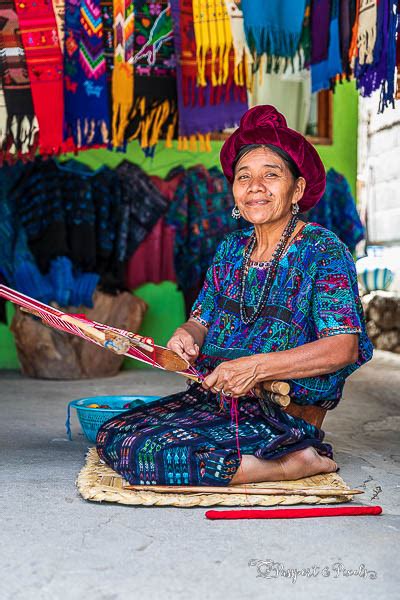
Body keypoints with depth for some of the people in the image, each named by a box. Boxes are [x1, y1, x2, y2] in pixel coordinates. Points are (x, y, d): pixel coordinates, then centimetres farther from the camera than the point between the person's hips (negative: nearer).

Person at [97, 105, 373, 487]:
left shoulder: (323, 251, -8)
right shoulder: (230, 249, 12)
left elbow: (343, 347, -18)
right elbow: (204, 320, 16)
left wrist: (256, 367, -27)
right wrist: (187, 335, -10)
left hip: (282, 412, -8)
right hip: (211, 397, 8)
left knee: (148, 455, -23)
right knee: (112, 437, -4)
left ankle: (296, 462, -10)